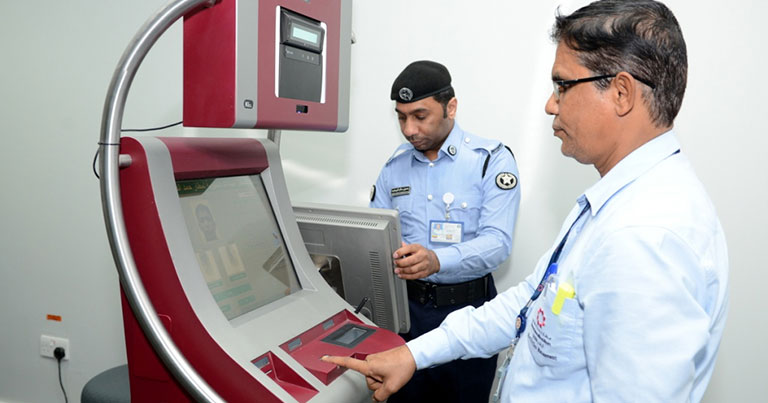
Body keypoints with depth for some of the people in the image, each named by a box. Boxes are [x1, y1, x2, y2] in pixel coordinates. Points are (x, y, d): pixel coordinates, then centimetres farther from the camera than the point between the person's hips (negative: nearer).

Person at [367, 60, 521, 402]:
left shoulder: (491, 159, -9)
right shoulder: (395, 166, 5)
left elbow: (497, 241, -19)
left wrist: (437, 260, -37)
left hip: (467, 308, -3)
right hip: (406, 305, 4)